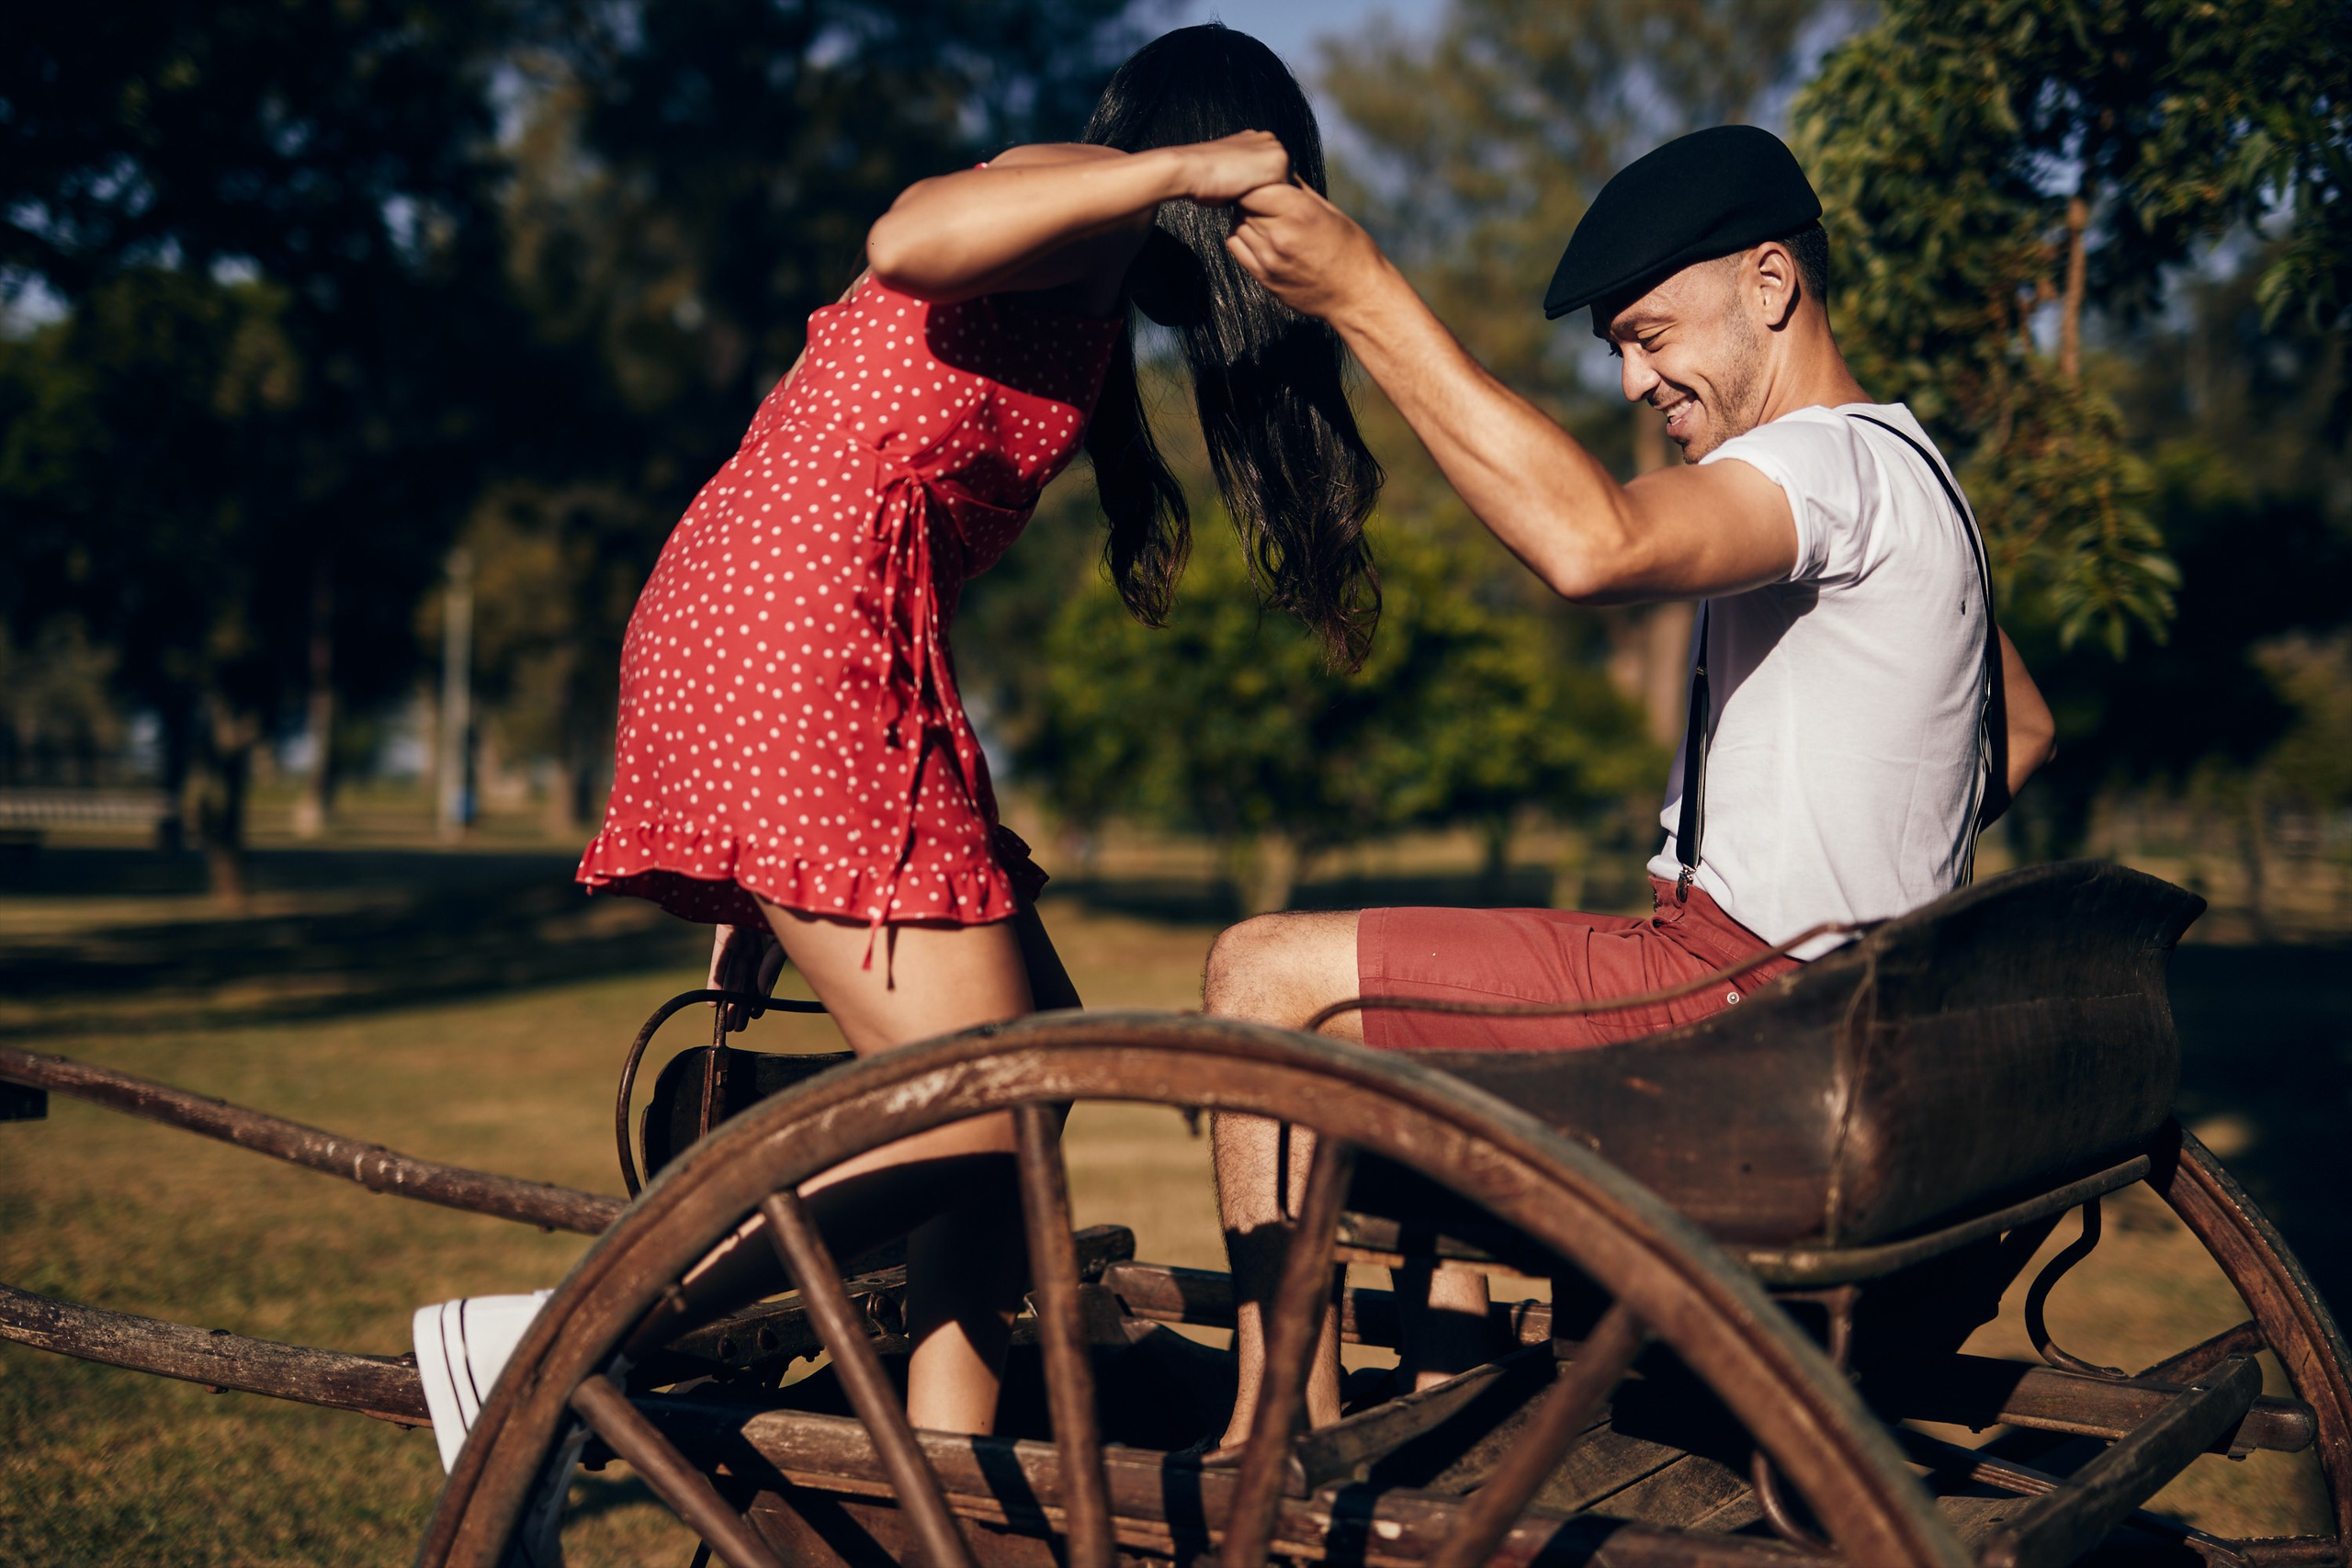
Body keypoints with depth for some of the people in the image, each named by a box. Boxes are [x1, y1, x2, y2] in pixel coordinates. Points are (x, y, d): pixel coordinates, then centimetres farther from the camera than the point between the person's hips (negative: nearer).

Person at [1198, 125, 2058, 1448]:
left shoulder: (1840, 460, -17)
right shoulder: (1902, 470, 17)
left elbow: (1595, 545, -38)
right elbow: (2024, 731, 28)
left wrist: (1367, 297, -36)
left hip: (1734, 989, -11)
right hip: (1817, 1002, 11)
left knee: (1265, 975, -7)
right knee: (1407, 1001, 27)